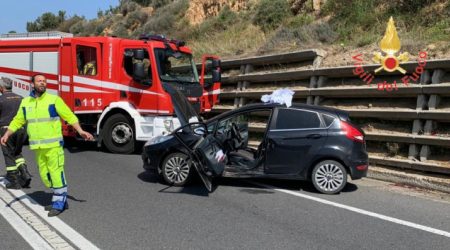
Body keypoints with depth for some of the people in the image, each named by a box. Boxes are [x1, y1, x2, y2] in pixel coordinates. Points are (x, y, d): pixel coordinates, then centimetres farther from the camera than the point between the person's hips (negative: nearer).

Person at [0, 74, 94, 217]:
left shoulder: (54, 100, -5)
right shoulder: (25, 102, 10)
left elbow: (69, 116, -6)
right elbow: (17, 121, 17)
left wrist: (80, 131, -16)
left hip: (53, 144, -5)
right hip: (37, 146, 6)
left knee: (56, 173, -5)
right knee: (45, 175, 11)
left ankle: (58, 204, 6)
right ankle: (61, 199, 25)